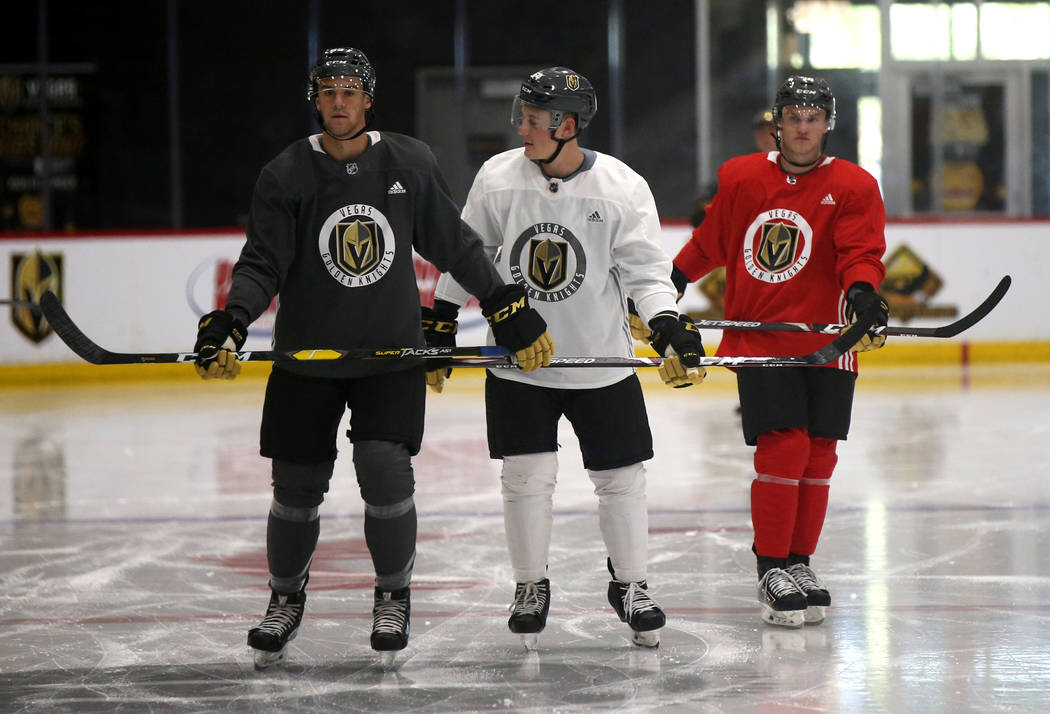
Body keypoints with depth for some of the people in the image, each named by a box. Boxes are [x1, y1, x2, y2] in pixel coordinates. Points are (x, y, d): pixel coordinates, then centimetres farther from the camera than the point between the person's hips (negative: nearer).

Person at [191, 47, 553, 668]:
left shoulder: (410, 163, 0)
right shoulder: (287, 175, -3)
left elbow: (456, 245, 7)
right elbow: (263, 265, -6)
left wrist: (511, 309, 4)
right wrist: (229, 325, -22)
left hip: (393, 352, 0)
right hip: (306, 360, 0)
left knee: (386, 471, -13)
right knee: (297, 488, 4)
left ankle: (394, 597, 8)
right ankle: (287, 598, 28)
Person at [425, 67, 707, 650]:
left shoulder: (623, 189, -10)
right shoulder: (498, 178, -4)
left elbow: (645, 271, -8)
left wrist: (669, 329, -24)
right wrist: (439, 328, 8)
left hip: (602, 361, -1)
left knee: (621, 476, 4)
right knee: (526, 475, -1)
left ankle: (629, 584, 23)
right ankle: (530, 587, 17)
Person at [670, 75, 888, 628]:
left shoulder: (853, 187, 1)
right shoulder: (740, 178, 6)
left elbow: (860, 254, -9)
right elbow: (711, 241, 20)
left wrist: (862, 290, -29)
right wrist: (672, 281, 26)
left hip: (825, 344, 1)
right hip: (757, 340, -1)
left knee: (817, 457, 5)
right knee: (783, 448, -11)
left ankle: (798, 562, 20)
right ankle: (772, 569, -1)